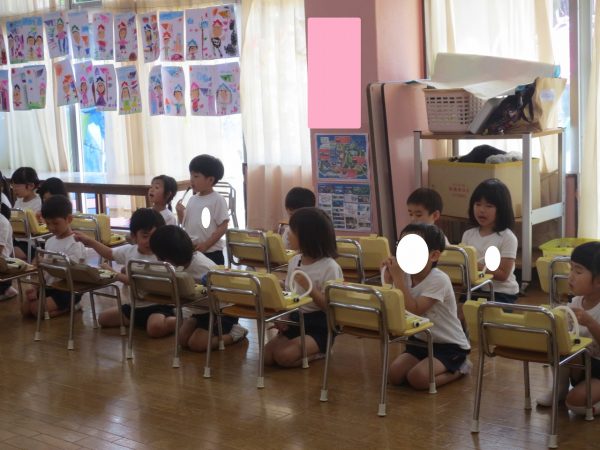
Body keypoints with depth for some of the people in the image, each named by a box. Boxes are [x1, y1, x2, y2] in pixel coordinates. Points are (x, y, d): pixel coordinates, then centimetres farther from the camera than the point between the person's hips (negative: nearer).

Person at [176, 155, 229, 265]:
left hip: (211, 252, -6)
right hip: (191, 251, 6)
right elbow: (185, 224, 16)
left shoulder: (217, 200, -11)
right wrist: (180, 212, -4)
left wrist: (206, 245, -17)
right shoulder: (193, 199, 8)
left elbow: (223, 227, -13)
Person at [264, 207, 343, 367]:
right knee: (266, 356, -14)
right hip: (294, 321, 6)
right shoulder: (294, 261, 7)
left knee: (284, 356, -26)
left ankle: (319, 352, 2)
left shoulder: (329, 267, -14)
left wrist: (309, 287, -27)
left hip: (319, 328, -6)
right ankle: (309, 349, 9)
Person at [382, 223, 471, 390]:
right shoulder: (405, 275, -2)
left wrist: (398, 277, -30)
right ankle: (440, 367, 13)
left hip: (449, 345, -7)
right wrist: (389, 280, -17)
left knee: (417, 378, -25)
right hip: (422, 340, 7)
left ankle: (459, 367, 3)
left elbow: (414, 311, -31)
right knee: (394, 375, -12)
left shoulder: (439, 279, -23)